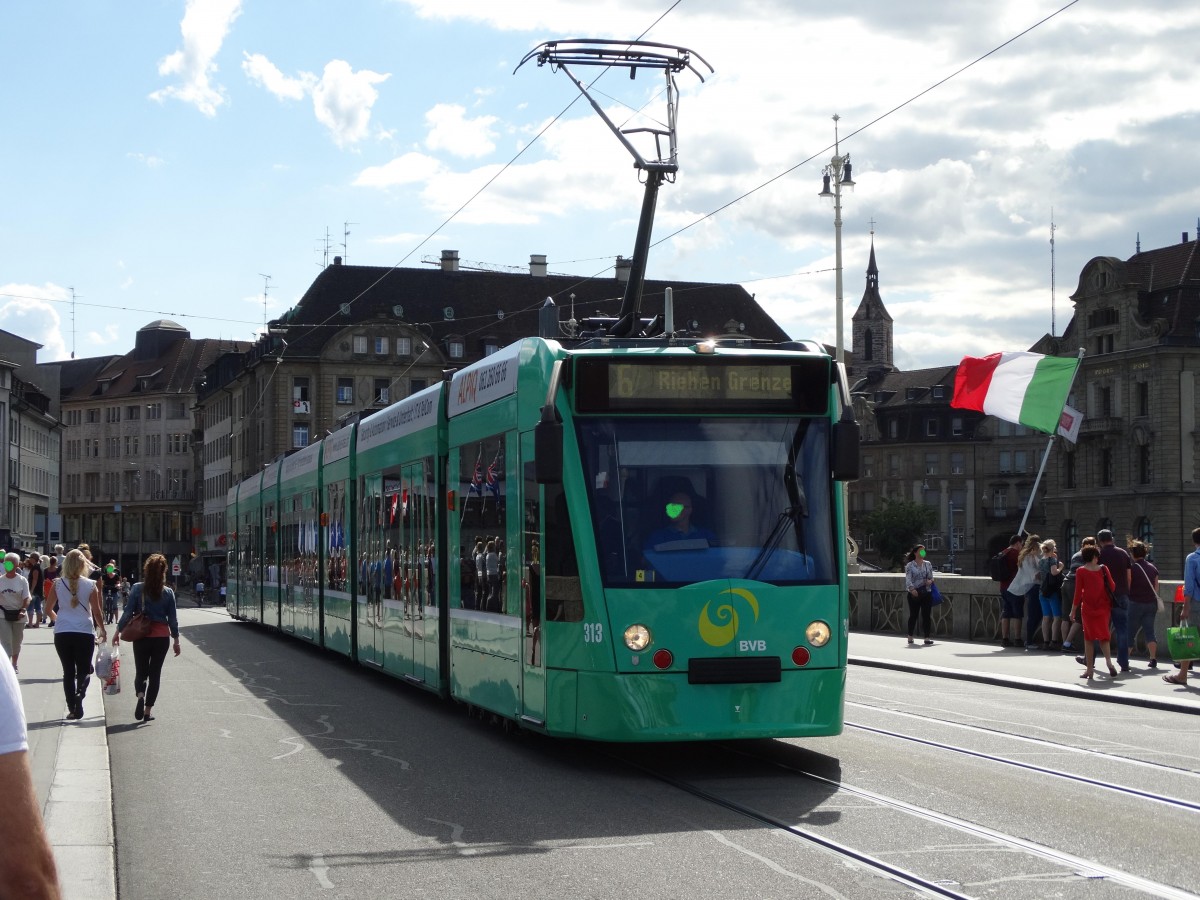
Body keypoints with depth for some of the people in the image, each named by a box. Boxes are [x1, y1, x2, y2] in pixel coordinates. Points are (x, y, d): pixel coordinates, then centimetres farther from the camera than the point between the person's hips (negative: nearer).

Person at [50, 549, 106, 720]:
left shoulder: (58, 584, -1)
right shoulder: (90, 585, -5)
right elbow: (97, 612, -2)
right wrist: (103, 630, 13)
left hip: (62, 633, 2)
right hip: (85, 632, -2)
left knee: (68, 671, 12)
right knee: (84, 670, 8)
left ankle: (72, 709, 10)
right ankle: (79, 693, -22)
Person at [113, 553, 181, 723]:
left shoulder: (137, 589, -6)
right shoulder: (168, 593, -2)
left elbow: (128, 612, -7)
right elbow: (172, 619, 2)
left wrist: (118, 631, 3)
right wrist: (176, 640, 11)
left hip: (141, 637, -1)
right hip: (162, 637, 1)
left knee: (140, 671, 11)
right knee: (155, 674, 10)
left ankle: (140, 696, -20)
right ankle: (147, 711, 8)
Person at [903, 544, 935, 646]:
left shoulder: (928, 564, 11)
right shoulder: (910, 565, -3)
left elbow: (931, 577, 15)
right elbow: (908, 579, -12)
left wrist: (930, 581, -9)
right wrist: (912, 588, -28)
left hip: (926, 593, 3)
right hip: (914, 594, -3)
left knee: (927, 615, -2)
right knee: (913, 615, 5)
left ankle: (927, 637, -1)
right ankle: (910, 637, 19)